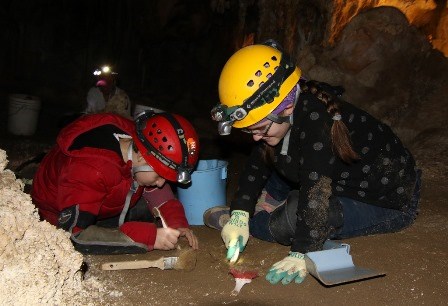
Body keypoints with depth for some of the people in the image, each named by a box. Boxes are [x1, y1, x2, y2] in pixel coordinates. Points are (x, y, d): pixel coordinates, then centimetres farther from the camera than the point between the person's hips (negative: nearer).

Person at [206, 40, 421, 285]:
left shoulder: (318, 119, -34)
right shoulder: (283, 115, -8)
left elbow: (316, 189, -38)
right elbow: (257, 164, -2)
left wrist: (302, 253, -37)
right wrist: (240, 212, -12)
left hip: (390, 204, -8)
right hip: (345, 186, 8)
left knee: (292, 218, -24)